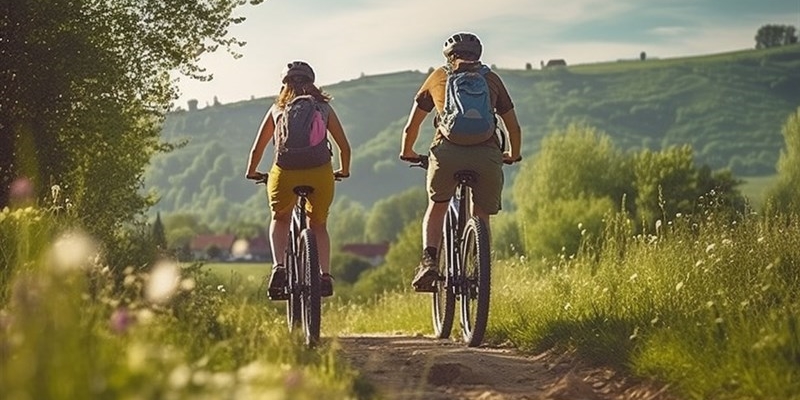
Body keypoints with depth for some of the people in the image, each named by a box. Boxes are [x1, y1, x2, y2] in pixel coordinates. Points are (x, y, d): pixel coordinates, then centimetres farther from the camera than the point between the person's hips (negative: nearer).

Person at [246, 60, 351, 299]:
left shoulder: (278, 109, 18)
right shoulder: (324, 107, 18)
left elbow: (258, 148, 21)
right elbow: (345, 146, 19)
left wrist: (251, 172, 39)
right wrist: (344, 171, 37)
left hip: (286, 173, -1)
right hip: (320, 172, 1)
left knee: (280, 219, 25)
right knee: (318, 225, 25)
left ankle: (278, 266, 2)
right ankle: (325, 275, 13)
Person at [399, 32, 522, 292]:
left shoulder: (438, 76, 22)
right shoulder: (492, 79, 23)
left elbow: (411, 127, 26)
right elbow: (513, 127, 27)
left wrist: (407, 153, 44)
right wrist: (513, 155, 45)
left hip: (447, 152, -1)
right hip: (487, 154, 1)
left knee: (437, 207, 21)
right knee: (481, 217, 19)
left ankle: (429, 260, 0)